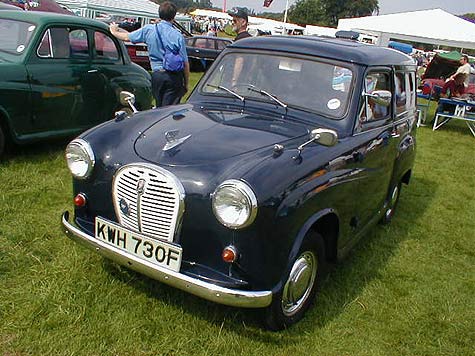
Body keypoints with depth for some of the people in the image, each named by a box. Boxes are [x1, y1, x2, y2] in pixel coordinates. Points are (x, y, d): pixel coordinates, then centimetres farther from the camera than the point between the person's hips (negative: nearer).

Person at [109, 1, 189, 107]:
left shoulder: (148, 30, 1)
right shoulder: (178, 35, -6)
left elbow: (127, 37, 15)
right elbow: (185, 63, -6)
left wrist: (114, 32, 37)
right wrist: (186, 83, 6)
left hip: (157, 75, 3)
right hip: (174, 76, -3)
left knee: (159, 108, 17)